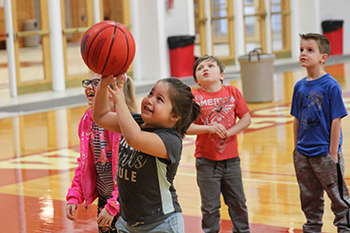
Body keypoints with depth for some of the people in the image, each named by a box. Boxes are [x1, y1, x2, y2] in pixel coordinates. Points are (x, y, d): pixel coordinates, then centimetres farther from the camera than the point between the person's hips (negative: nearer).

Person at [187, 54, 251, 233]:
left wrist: (229, 132, -14)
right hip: (206, 161, -2)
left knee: (238, 202, 14)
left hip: (231, 159, 2)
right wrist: (209, 128, -25)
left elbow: (246, 119, 1)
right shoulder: (195, 97, -7)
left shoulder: (232, 92, 0)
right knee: (210, 206, 6)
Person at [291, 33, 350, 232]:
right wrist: (297, 148, 10)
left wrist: (333, 153, -13)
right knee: (309, 197, 16)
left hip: (325, 153, -5)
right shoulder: (300, 86, 4)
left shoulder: (331, 85, -12)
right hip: (303, 154, 6)